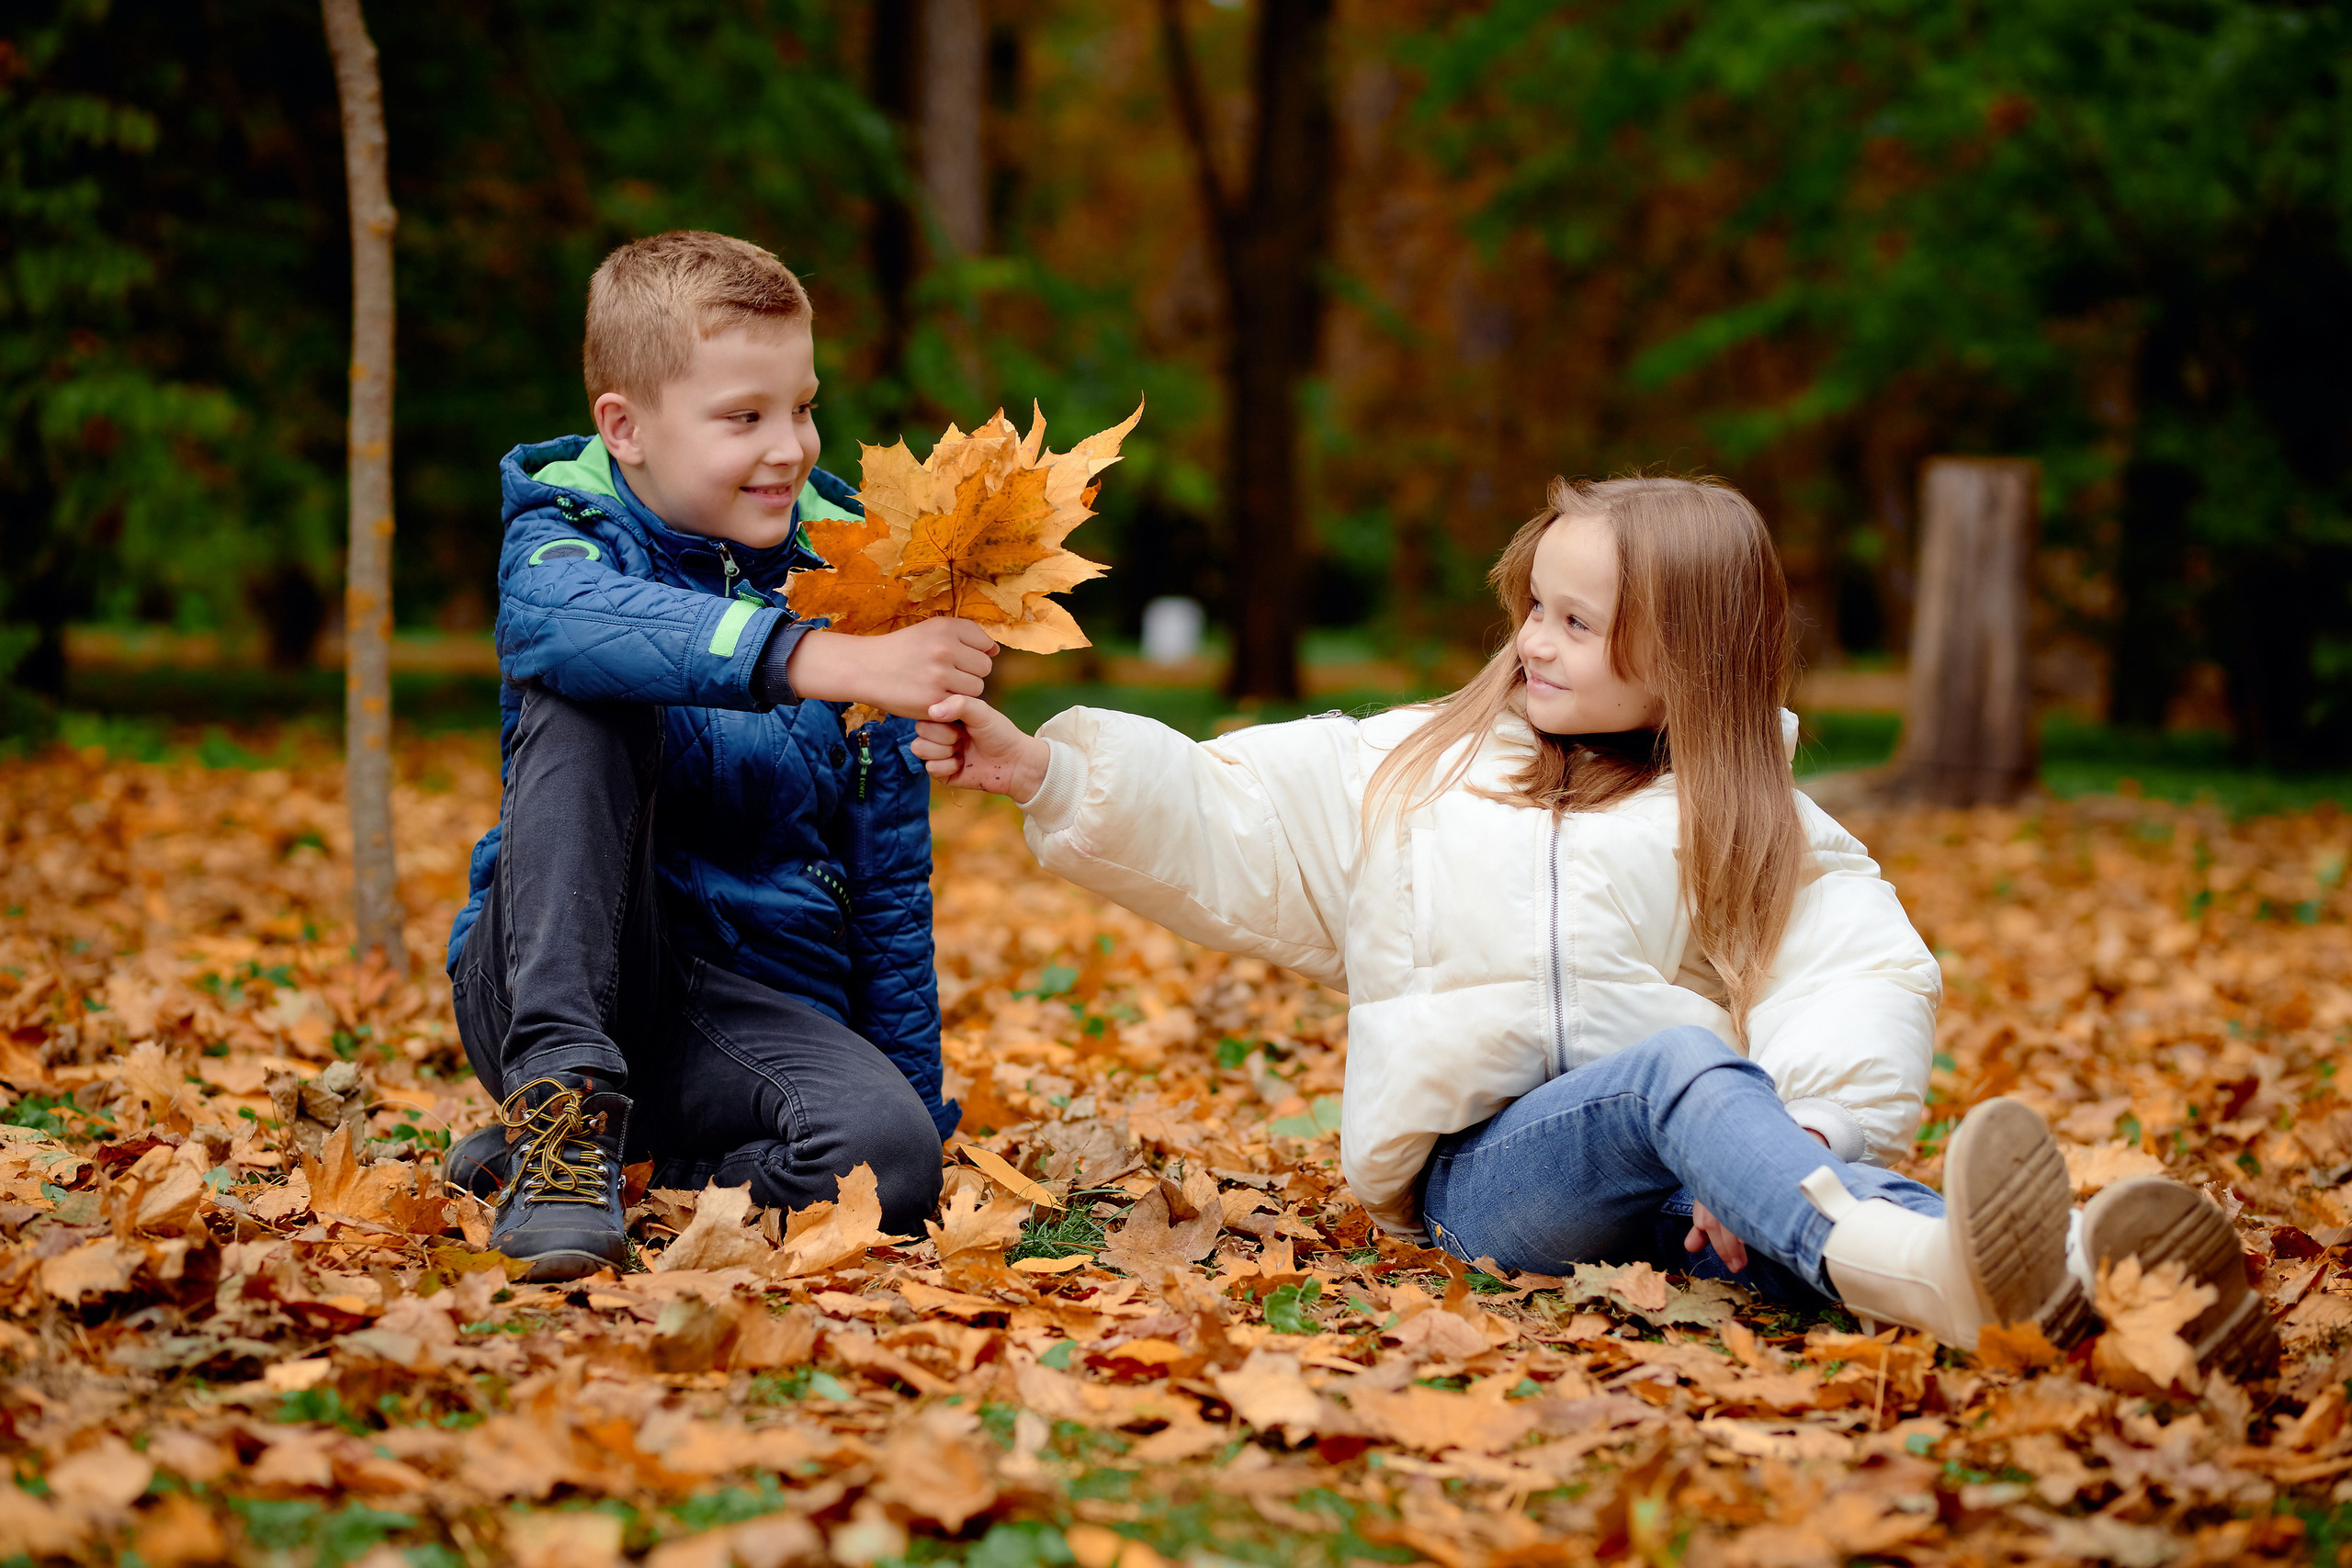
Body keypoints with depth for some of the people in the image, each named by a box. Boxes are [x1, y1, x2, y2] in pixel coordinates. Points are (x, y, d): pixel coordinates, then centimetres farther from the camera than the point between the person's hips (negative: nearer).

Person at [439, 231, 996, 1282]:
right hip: (548, 988, -2)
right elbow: (568, 618, -33)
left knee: (889, 1156, -30)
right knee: (588, 700, -25)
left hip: (759, 1005, 2)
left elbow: (890, 881, 8)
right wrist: (820, 659, -47)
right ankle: (565, 1095, -27)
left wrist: (915, 1105, 5)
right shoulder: (563, 533, -4)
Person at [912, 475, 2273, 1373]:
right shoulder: (1409, 775, 20)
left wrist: (1795, 1137, -25)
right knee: (1677, 1064, -35)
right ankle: (1910, 1263, -65)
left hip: (1679, 1171, 1)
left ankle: (2072, 1288, -63)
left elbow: (1866, 983, -6)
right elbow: (1219, 825, 16)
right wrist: (1047, 768, 3)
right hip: (1481, 1167, -1)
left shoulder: (1758, 829, 12)